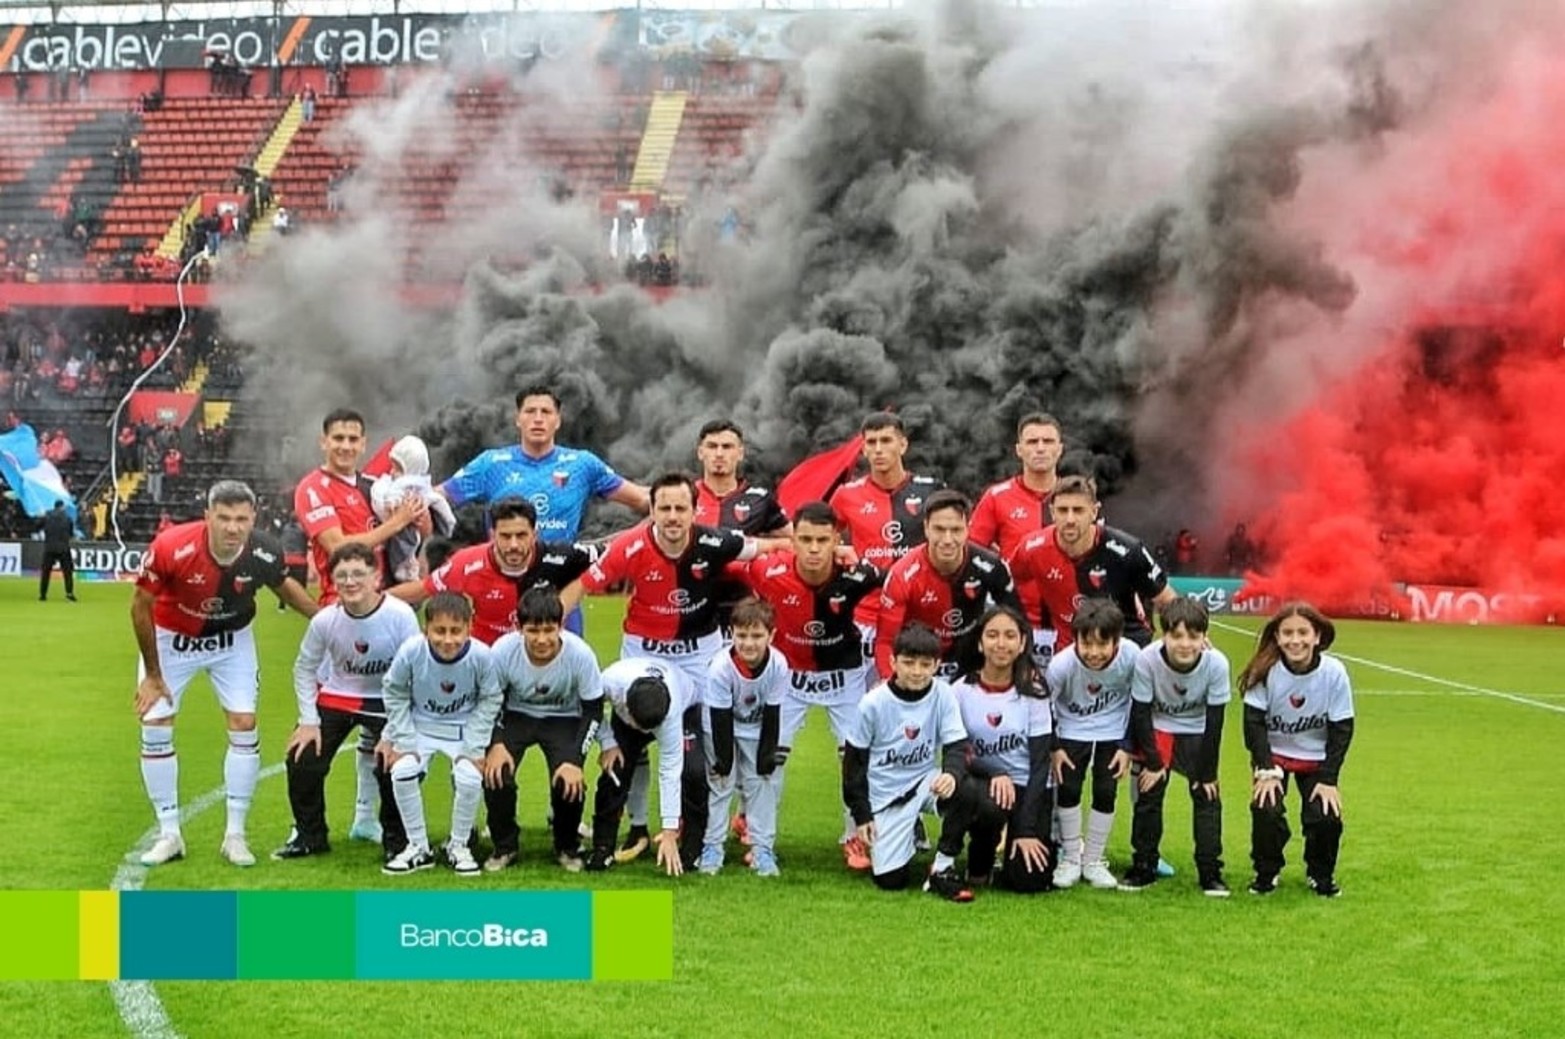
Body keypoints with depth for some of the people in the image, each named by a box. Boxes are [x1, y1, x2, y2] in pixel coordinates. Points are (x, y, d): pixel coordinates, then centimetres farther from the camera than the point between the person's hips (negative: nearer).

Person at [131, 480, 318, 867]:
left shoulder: (263, 554, -27)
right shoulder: (171, 548, -35)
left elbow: (285, 585, -1)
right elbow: (141, 607, -19)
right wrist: (153, 674, -11)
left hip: (232, 640, 1)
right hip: (172, 637, -1)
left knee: (244, 727, -5)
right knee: (155, 730, -3)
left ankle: (235, 834, 8)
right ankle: (169, 834, 11)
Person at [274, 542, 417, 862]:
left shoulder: (401, 616, -26)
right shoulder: (325, 620, -19)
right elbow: (304, 668, -1)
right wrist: (308, 721, -6)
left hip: (386, 700, -2)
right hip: (335, 695, 2)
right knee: (302, 759, -9)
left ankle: (395, 840, 9)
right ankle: (309, 835, 17)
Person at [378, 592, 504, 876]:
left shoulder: (481, 656, -27)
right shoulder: (410, 651, -26)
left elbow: (490, 701, -10)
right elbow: (394, 693, -8)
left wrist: (474, 746, -13)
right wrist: (403, 741, -11)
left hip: (464, 728, -1)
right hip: (420, 725, 1)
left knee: (469, 778, -22)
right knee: (403, 772, -21)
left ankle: (458, 846, 5)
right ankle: (418, 848, 1)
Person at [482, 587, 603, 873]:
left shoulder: (580, 654, -29)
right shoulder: (503, 651, -27)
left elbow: (593, 711, -16)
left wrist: (575, 760, -25)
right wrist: (497, 744, -23)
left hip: (564, 720, -1)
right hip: (516, 716, 1)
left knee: (569, 783, -23)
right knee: (495, 774, -22)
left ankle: (568, 847, 9)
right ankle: (505, 846, 6)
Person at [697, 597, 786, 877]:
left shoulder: (778, 665, -28)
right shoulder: (720, 668, -33)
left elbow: (772, 717, -16)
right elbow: (721, 720, -23)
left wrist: (767, 757, -11)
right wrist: (723, 760, -17)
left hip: (758, 730, 2)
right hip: (721, 728, -2)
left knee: (764, 783, 0)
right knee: (720, 783, -2)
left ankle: (763, 849, 7)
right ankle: (711, 848, 6)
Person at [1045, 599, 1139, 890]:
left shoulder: (1131, 656, -28)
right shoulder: (1061, 664, -32)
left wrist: (1127, 747, -7)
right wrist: (1053, 747, -11)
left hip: (1112, 731, 1)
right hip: (1072, 730, -1)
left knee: (1105, 792, -1)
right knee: (1068, 787, -7)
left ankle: (1093, 861, 15)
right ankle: (1070, 858, 12)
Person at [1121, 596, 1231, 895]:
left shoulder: (1216, 663, -28)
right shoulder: (1147, 660, -29)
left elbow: (1214, 722, -17)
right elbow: (1140, 714, -17)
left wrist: (1208, 772, -12)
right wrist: (1153, 761, -15)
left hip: (1197, 733, 0)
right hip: (1156, 729, 0)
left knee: (1207, 795, -6)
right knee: (1149, 792, -4)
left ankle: (1210, 871, 4)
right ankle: (1144, 867, 10)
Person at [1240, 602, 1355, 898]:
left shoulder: (1334, 672, -18)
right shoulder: (1265, 671, -19)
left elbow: (1341, 730, -11)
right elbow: (1254, 723, -14)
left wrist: (1328, 779, -14)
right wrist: (1266, 771, -21)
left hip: (1317, 758, 1)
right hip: (1274, 754, 0)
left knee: (1326, 816, -16)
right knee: (1266, 810, -21)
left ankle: (1321, 874, 15)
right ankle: (1266, 872, 6)